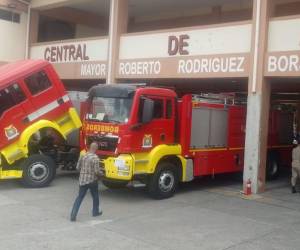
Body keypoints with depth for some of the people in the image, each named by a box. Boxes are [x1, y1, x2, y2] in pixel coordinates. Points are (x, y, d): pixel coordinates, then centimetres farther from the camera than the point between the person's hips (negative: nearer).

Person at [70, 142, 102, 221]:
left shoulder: (82, 156, 1)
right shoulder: (95, 158, -17)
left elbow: (77, 167, 8)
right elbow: (97, 171, -18)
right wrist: (100, 173, 3)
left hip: (82, 180, 4)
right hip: (92, 180, -4)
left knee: (79, 197, 7)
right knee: (95, 197, 18)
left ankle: (73, 215, -2)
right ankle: (95, 212, 32)